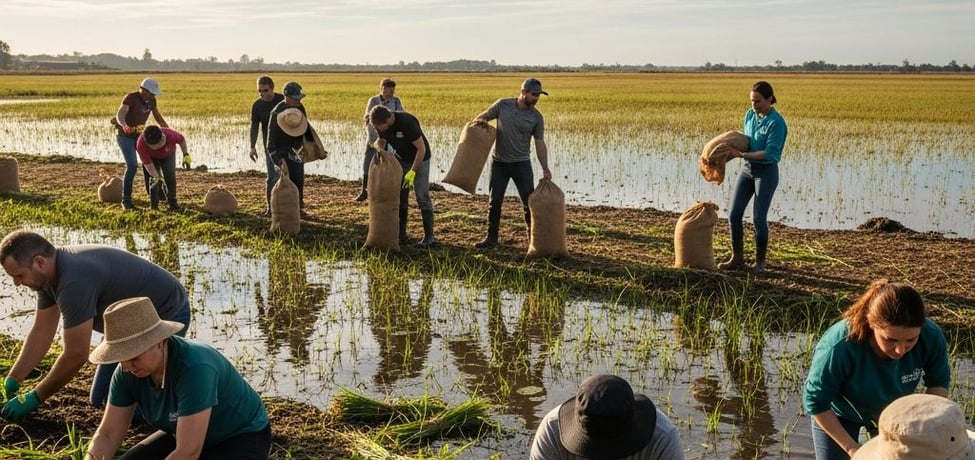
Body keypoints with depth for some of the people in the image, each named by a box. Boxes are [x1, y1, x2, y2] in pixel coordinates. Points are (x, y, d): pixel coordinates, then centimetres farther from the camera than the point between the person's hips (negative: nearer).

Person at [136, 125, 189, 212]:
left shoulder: (170, 135, -42)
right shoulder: (140, 145, -42)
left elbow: (182, 139, -17)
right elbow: (148, 164, -35)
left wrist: (186, 155, -10)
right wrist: (158, 178, -43)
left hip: (168, 155, 0)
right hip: (151, 157, 0)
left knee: (170, 176, -16)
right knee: (152, 179, -8)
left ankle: (172, 203, -5)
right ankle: (153, 204, 12)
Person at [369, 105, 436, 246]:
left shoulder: (407, 122, -33)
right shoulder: (380, 126, -14)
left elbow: (421, 149, -27)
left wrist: (413, 172, -28)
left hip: (419, 159, -6)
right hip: (401, 159, 6)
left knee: (422, 197, -9)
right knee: (400, 197, 5)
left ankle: (429, 236, -7)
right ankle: (401, 233, 12)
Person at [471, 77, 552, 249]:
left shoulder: (536, 117, -5)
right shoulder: (503, 105, -5)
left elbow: (540, 144, -2)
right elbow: (483, 116, 7)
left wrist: (545, 168, -9)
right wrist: (479, 120, -19)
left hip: (522, 164, -1)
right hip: (499, 163, 1)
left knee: (529, 202, -1)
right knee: (494, 201, 8)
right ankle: (491, 238, 19)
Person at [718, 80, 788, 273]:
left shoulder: (777, 122, -19)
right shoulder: (750, 115, 3)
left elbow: (769, 154, -22)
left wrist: (741, 155, -25)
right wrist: (732, 153, -5)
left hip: (766, 172, -7)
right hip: (747, 169, 7)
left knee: (758, 218, -4)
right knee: (734, 215, 2)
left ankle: (761, 260, 15)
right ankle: (737, 257, 15)